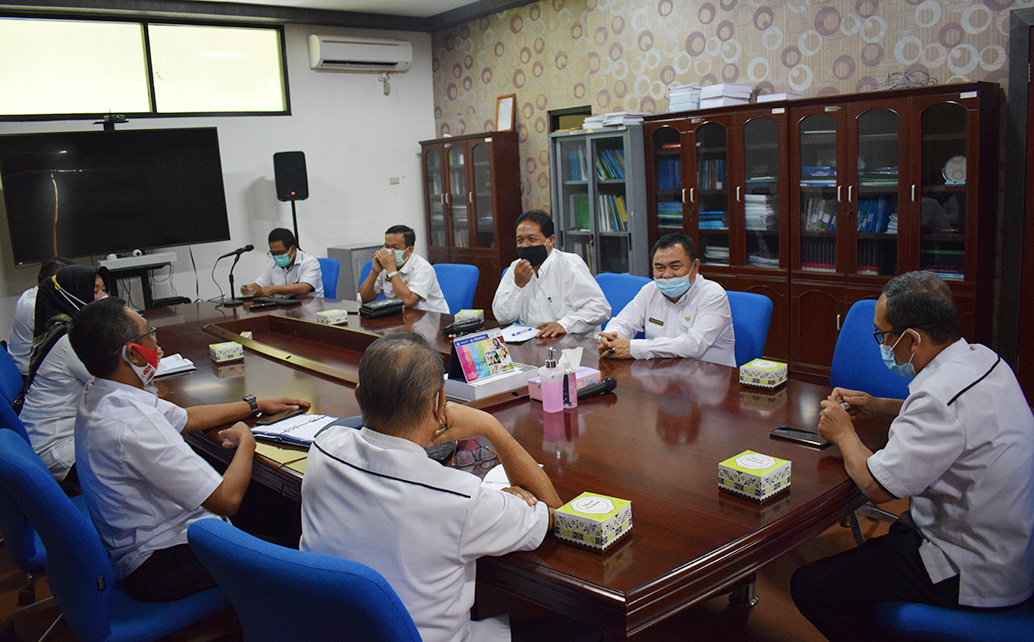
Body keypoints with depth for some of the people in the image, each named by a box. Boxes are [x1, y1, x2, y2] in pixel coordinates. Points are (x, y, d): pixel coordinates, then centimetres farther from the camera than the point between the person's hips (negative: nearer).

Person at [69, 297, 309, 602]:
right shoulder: (135, 426, -33)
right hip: (159, 567, -9)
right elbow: (227, 499, -31)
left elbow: (186, 418, 14)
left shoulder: (99, 396, -2)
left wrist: (256, 405, 18)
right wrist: (246, 440, -12)